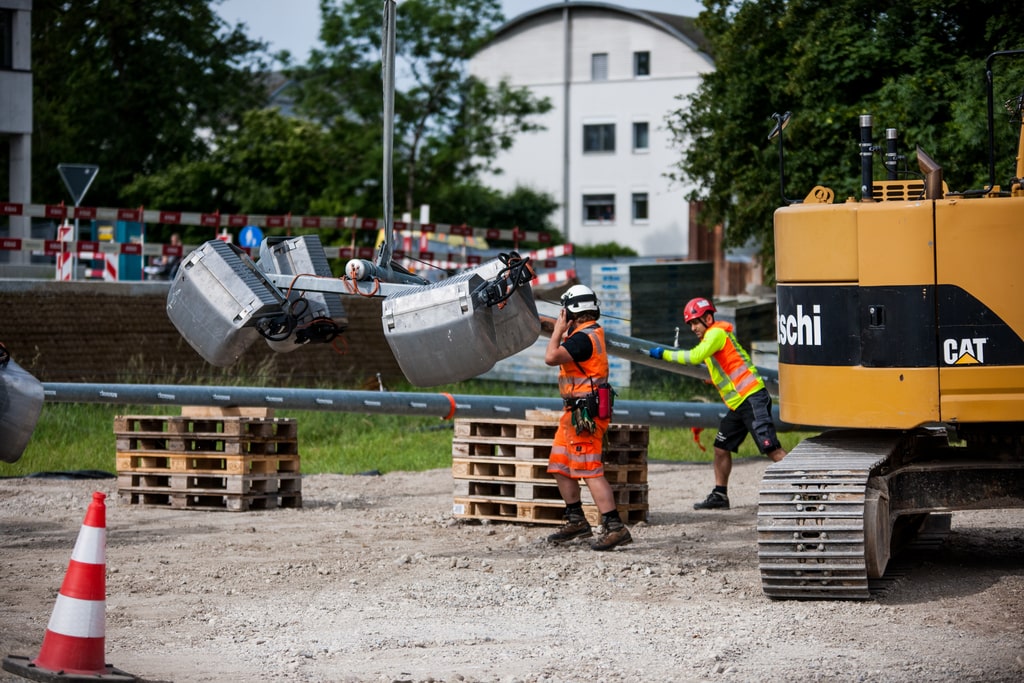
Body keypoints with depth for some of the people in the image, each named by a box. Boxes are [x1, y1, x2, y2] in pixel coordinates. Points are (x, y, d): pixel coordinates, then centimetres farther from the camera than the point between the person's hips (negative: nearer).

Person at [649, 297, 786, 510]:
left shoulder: (717, 333, -10)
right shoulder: (712, 337, 20)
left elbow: (695, 356, -23)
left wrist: (664, 354, -16)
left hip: (752, 399, -11)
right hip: (738, 404, 11)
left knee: (771, 449, -15)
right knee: (722, 448, 13)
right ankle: (720, 495, 21)